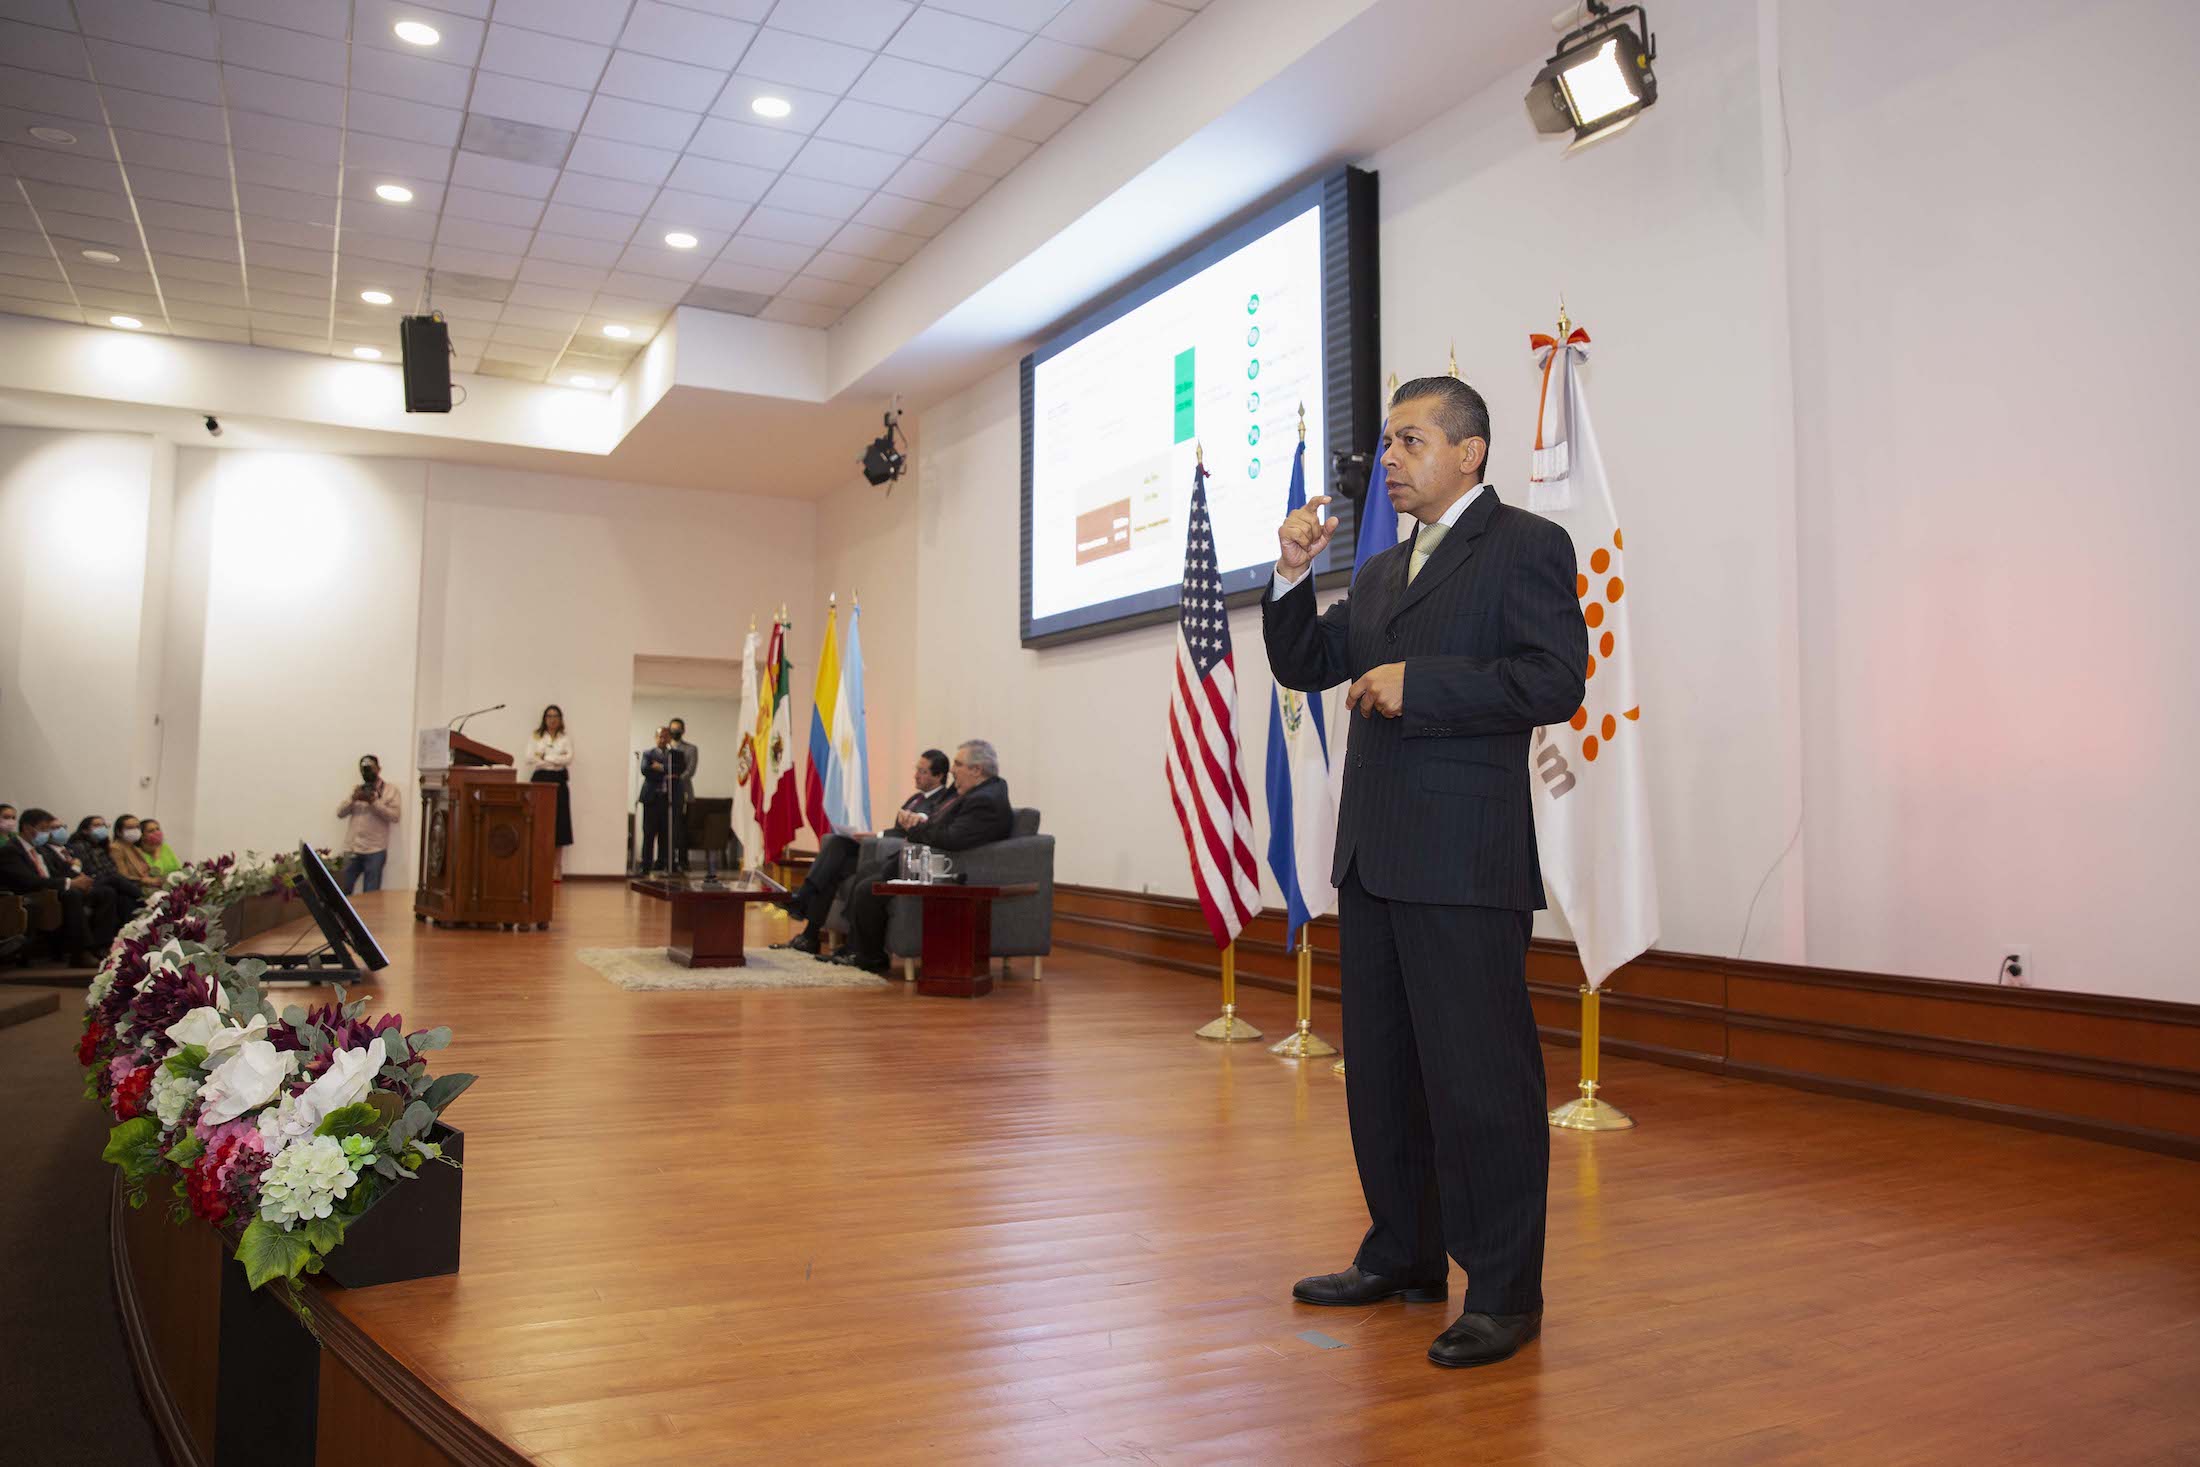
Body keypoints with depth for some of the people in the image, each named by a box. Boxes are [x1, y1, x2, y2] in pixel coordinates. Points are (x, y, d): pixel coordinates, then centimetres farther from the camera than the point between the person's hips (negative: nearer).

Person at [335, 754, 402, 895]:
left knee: (371, 894, 0)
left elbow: (395, 816, -9)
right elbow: (340, 813, 8)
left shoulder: (390, 789, 2)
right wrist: (353, 798, -9)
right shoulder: (356, 789, 14)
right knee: (343, 891, 8)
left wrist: (374, 801, -17)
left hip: (375, 851, -4)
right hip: (352, 849, 4)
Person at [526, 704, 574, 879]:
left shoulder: (566, 739, 11)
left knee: (559, 824, -2)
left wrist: (545, 757, -8)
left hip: (558, 781, 0)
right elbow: (530, 758, -4)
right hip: (540, 780, 0)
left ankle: (558, 869, 2)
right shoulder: (536, 737, 10)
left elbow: (568, 759, -4)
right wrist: (555, 761, -9)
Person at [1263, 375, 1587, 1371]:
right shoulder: (1382, 571, 21)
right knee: (1380, 1067, 15)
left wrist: (1421, 684, -16)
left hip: (1465, 862, -8)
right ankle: (1403, 1256, 30)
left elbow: (1556, 683, -13)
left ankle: (1504, 1292, 11)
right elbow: (1303, 666, 20)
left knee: (1479, 1075, -3)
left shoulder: (1526, 546, -2)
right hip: (1374, 857, 8)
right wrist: (1292, 576, 5)